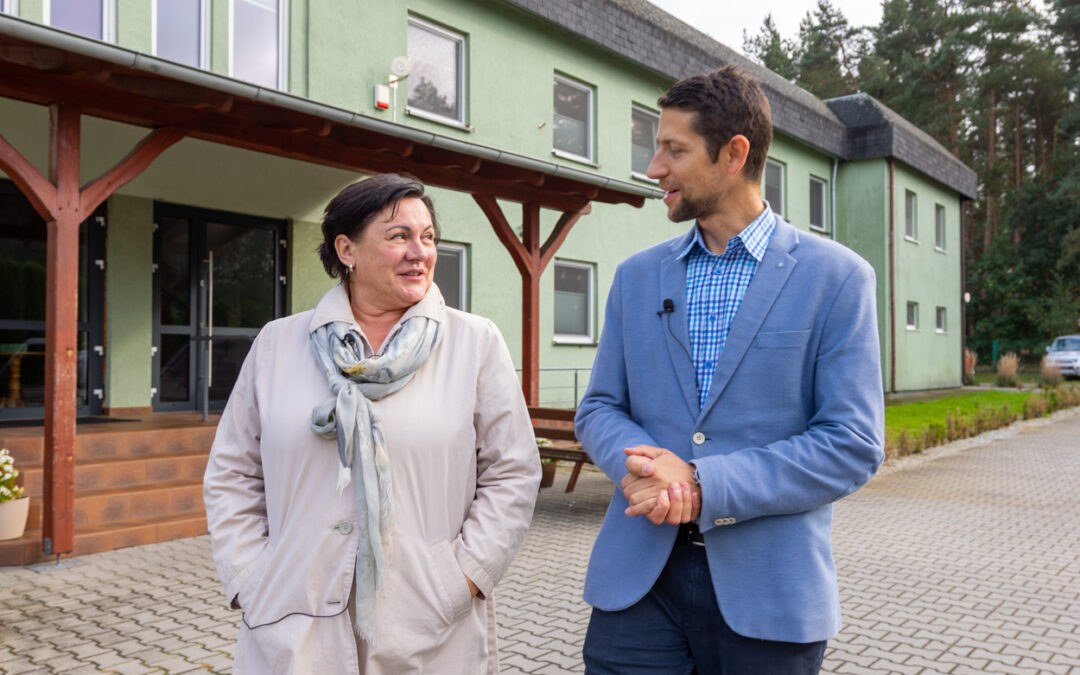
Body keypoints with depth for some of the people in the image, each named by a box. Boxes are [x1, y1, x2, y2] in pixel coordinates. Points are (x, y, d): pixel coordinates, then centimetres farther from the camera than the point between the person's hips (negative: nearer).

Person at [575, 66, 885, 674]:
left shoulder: (836, 276, -4)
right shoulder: (637, 276, 8)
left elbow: (855, 443, -9)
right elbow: (599, 407, 8)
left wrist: (704, 486, -18)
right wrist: (638, 464, -15)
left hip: (767, 588, -2)